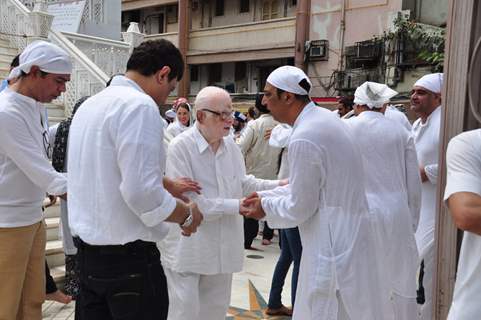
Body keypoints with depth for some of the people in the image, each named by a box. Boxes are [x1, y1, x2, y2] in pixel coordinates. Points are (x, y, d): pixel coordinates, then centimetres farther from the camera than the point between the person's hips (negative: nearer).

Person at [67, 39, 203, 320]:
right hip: (127, 256, -8)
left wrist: (168, 185, 30)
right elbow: (141, 194, -25)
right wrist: (187, 214, -8)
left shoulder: (92, 103, 11)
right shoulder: (139, 105, -18)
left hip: (87, 249, 9)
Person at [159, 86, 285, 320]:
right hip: (187, 250, -6)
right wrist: (237, 206, -21)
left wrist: (278, 185, 1)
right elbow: (187, 202, -22)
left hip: (221, 248, 6)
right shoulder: (180, 147, -17)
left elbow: (243, 183, 14)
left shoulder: (230, 146, 4)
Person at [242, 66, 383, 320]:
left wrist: (265, 207, 1)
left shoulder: (304, 138, -23)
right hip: (345, 237, 9)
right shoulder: (324, 117, 7)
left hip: (334, 246, -9)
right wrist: (265, 196, 11)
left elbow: (299, 208, -16)